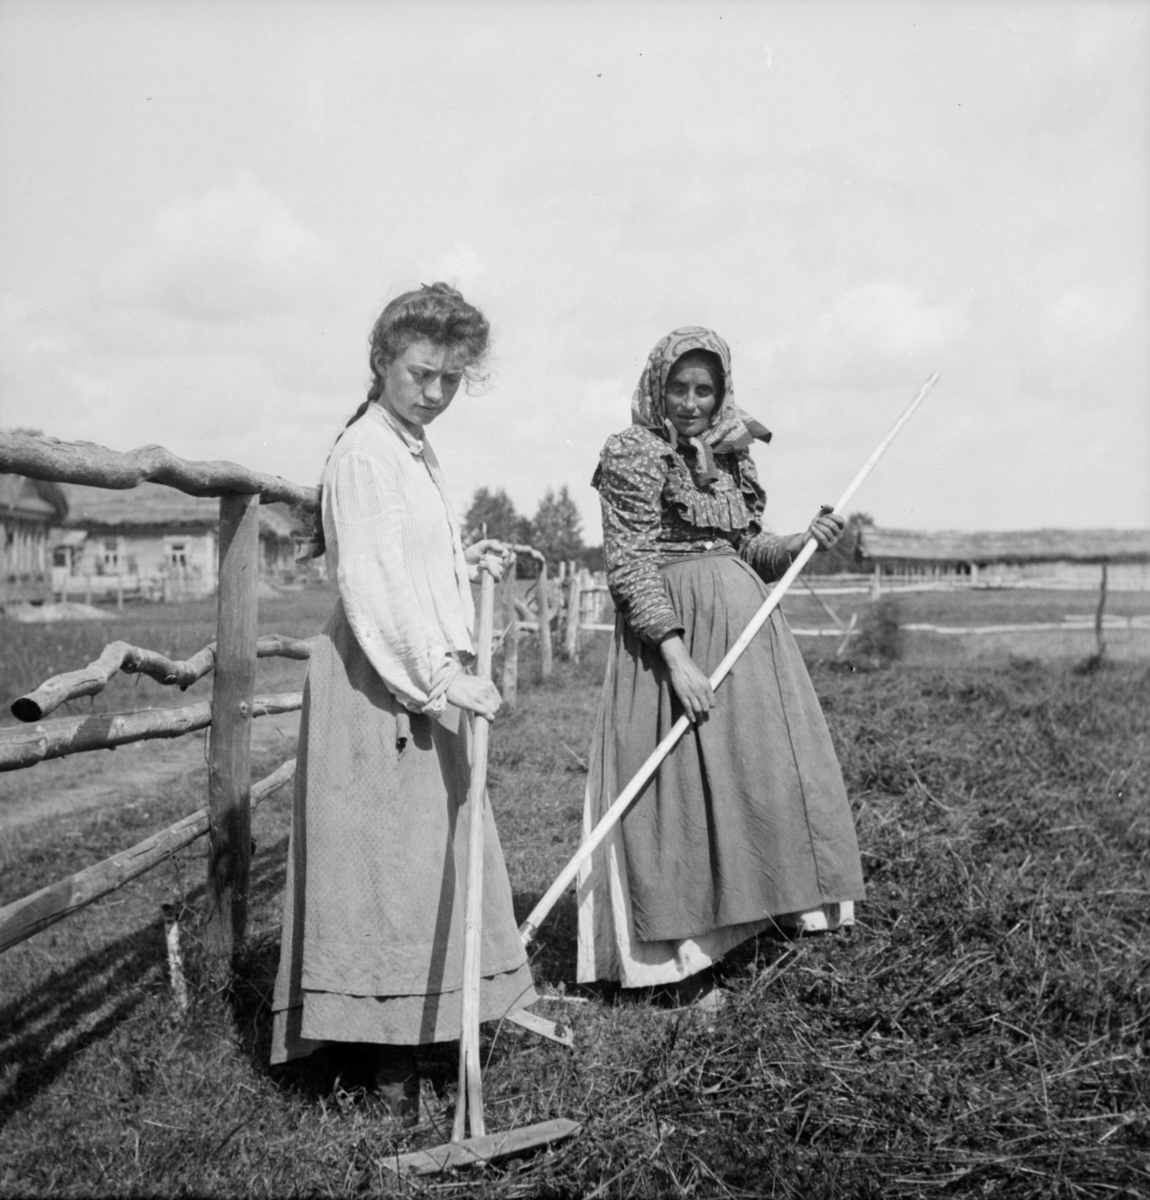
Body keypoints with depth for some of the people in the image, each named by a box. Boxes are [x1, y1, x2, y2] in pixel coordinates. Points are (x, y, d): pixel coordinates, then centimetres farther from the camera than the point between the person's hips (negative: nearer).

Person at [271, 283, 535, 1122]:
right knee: (383, 855, -4)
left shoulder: (417, 452, 17)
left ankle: (421, 1018, 29)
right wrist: (440, 679, -26)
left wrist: (467, 561, 10)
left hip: (425, 681, 10)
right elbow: (372, 587, -22)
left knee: (442, 849, 16)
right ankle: (382, 1053, 5)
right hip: (380, 685, -10)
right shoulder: (363, 454, -13)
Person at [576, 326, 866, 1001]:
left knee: (763, 775, 7)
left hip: (744, 625, 7)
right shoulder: (634, 457, -5)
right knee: (684, 786, -4)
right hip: (671, 631, -7)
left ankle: (745, 928, 19)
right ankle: (685, 964, 4)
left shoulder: (731, 458, 14)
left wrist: (804, 542, 1)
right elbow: (630, 566, -13)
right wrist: (674, 653, -21)